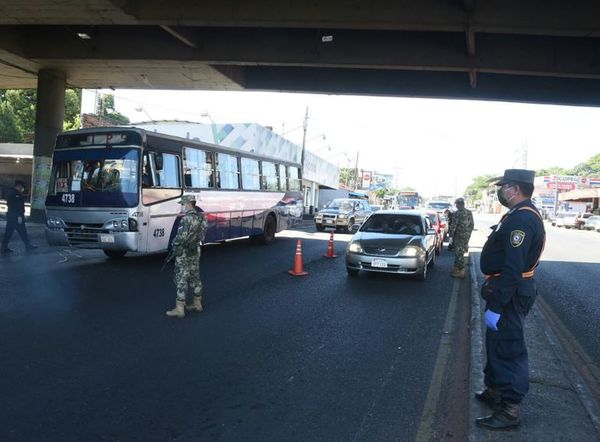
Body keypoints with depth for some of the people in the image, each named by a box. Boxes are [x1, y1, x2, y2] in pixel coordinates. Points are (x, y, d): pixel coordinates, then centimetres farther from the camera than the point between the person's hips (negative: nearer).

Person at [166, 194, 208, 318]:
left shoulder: (187, 218, -20)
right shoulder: (200, 217, 7)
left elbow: (182, 237, -22)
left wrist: (174, 243, -4)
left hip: (184, 253, -9)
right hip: (195, 251, 9)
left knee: (181, 279, -5)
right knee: (194, 277, 16)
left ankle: (179, 309, -3)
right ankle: (197, 303, 24)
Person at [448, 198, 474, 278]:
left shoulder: (457, 214, -16)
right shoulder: (469, 213, 7)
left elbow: (453, 226, -16)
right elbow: (471, 225, 13)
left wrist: (451, 236, -10)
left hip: (459, 236, -8)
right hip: (467, 236, 8)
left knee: (459, 253, -1)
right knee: (458, 253, 19)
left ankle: (461, 271, 1)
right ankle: (456, 268, 29)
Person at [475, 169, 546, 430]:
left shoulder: (522, 219, -22)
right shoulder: (520, 215, 13)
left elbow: (513, 269, -28)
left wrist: (496, 306, -27)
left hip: (510, 294, -11)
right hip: (506, 290, 11)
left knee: (508, 349, -1)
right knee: (497, 344, 21)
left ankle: (509, 411, 10)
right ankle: (495, 391, 36)